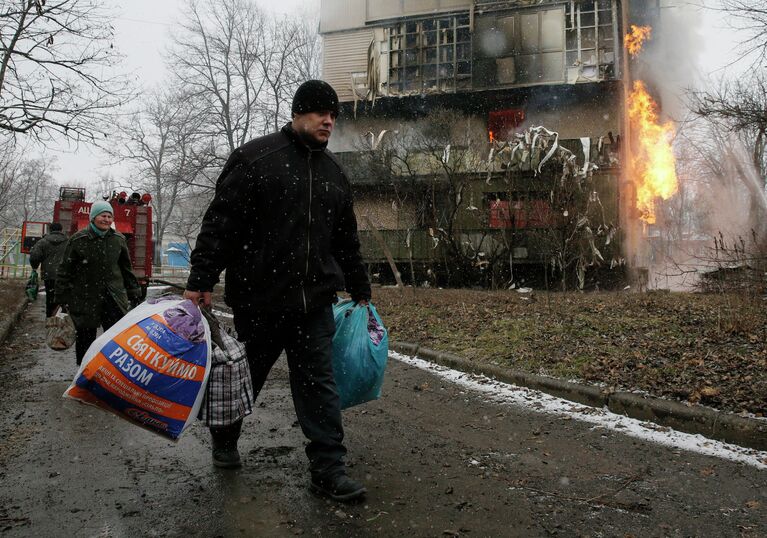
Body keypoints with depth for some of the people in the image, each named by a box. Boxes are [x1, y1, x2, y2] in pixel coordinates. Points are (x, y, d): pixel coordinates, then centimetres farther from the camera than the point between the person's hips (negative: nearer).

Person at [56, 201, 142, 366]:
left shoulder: (118, 240, 5)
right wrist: (62, 298, -4)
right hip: (85, 299, -2)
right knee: (85, 338, 11)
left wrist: (134, 293, 12)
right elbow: (65, 271, -2)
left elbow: (126, 269, 14)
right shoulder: (78, 240, -5)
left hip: (113, 298, 2)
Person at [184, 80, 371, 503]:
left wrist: (360, 291, 22)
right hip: (258, 297, -4)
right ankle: (224, 440, 41)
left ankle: (328, 469, 9)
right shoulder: (255, 158, -5)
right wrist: (201, 280, -15)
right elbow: (220, 222, -10)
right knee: (245, 375, 14)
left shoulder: (332, 172, 13)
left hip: (314, 299, 4)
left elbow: (346, 241, 20)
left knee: (319, 380, 2)